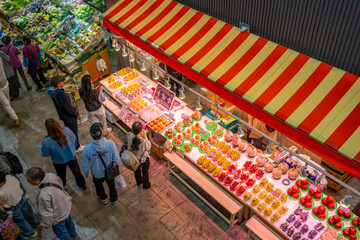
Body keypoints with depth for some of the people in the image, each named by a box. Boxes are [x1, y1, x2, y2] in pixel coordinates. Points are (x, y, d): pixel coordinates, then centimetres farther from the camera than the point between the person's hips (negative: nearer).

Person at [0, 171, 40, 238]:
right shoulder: (10, 177, -26)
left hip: (14, 208, -5)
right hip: (22, 199, 6)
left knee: (19, 221, 24)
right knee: (28, 213, 32)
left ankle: (31, 233, 48)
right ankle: (36, 223, 59)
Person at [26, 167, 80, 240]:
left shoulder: (43, 195, -45)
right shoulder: (51, 175, -25)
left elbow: (46, 213, -28)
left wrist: (47, 224, -8)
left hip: (58, 217, -7)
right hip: (66, 205, 7)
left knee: (60, 232, 25)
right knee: (68, 221, 37)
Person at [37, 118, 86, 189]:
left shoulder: (47, 142, -37)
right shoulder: (67, 131, -30)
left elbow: (45, 154, -16)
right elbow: (74, 140, -10)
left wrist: (39, 148, 5)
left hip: (59, 162, -2)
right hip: (72, 156, 2)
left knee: (61, 175, 29)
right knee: (76, 171, 29)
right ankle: (82, 184, 53)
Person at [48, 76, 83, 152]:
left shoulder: (52, 91, -11)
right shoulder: (61, 95, -39)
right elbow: (69, 109, -29)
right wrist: (76, 114, -11)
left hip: (62, 115, 8)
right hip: (69, 117, -8)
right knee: (74, 132, 15)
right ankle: (77, 147, 36)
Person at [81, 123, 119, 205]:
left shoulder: (87, 149, -35)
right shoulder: (110, 144, -34)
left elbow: (85, 165, -16)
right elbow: (116, 159, -18)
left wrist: (86, 172, 7)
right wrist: (116, 165, 5)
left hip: (97, 174, 0)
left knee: (99, 186, 34)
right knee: (111, 186, 32)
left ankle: (103, 199, 61)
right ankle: (114, 200, 57)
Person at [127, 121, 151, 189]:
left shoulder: (129, 136, -30)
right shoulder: (144, 141, -40)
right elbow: (148, 148, -19)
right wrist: (145, 137, -24)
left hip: (133, 157, 4)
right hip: (143, 159, -4)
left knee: (136, 170, 35)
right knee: (145, 172, 27)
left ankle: (139, 181, 63)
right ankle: (146, 185, 53)